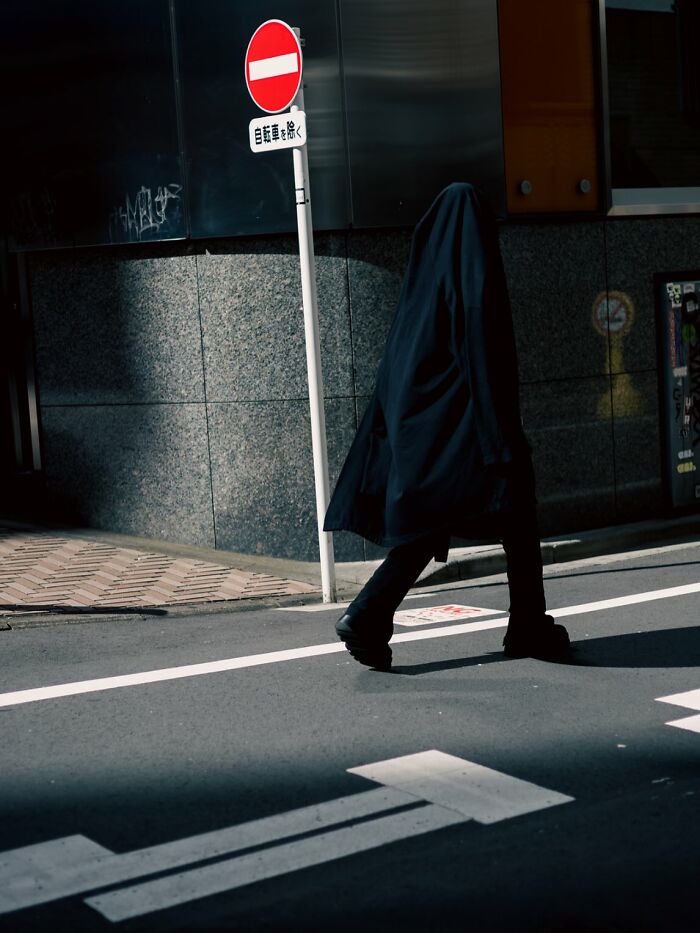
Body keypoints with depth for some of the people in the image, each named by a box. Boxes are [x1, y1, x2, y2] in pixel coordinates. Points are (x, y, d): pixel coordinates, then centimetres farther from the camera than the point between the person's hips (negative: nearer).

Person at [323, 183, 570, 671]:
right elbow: (490, 351, -16)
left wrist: (396, 425, 18)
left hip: (420, 421, 7)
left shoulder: (422, 272, 12)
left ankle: (367, 617, -7)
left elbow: (396, 362, 13)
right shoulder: (477, 271, -8)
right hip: (466, 419, -6)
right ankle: (530, 628, 16)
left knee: (426, 529, 8)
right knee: (517, 516, 9)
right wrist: (504, 438, -17)